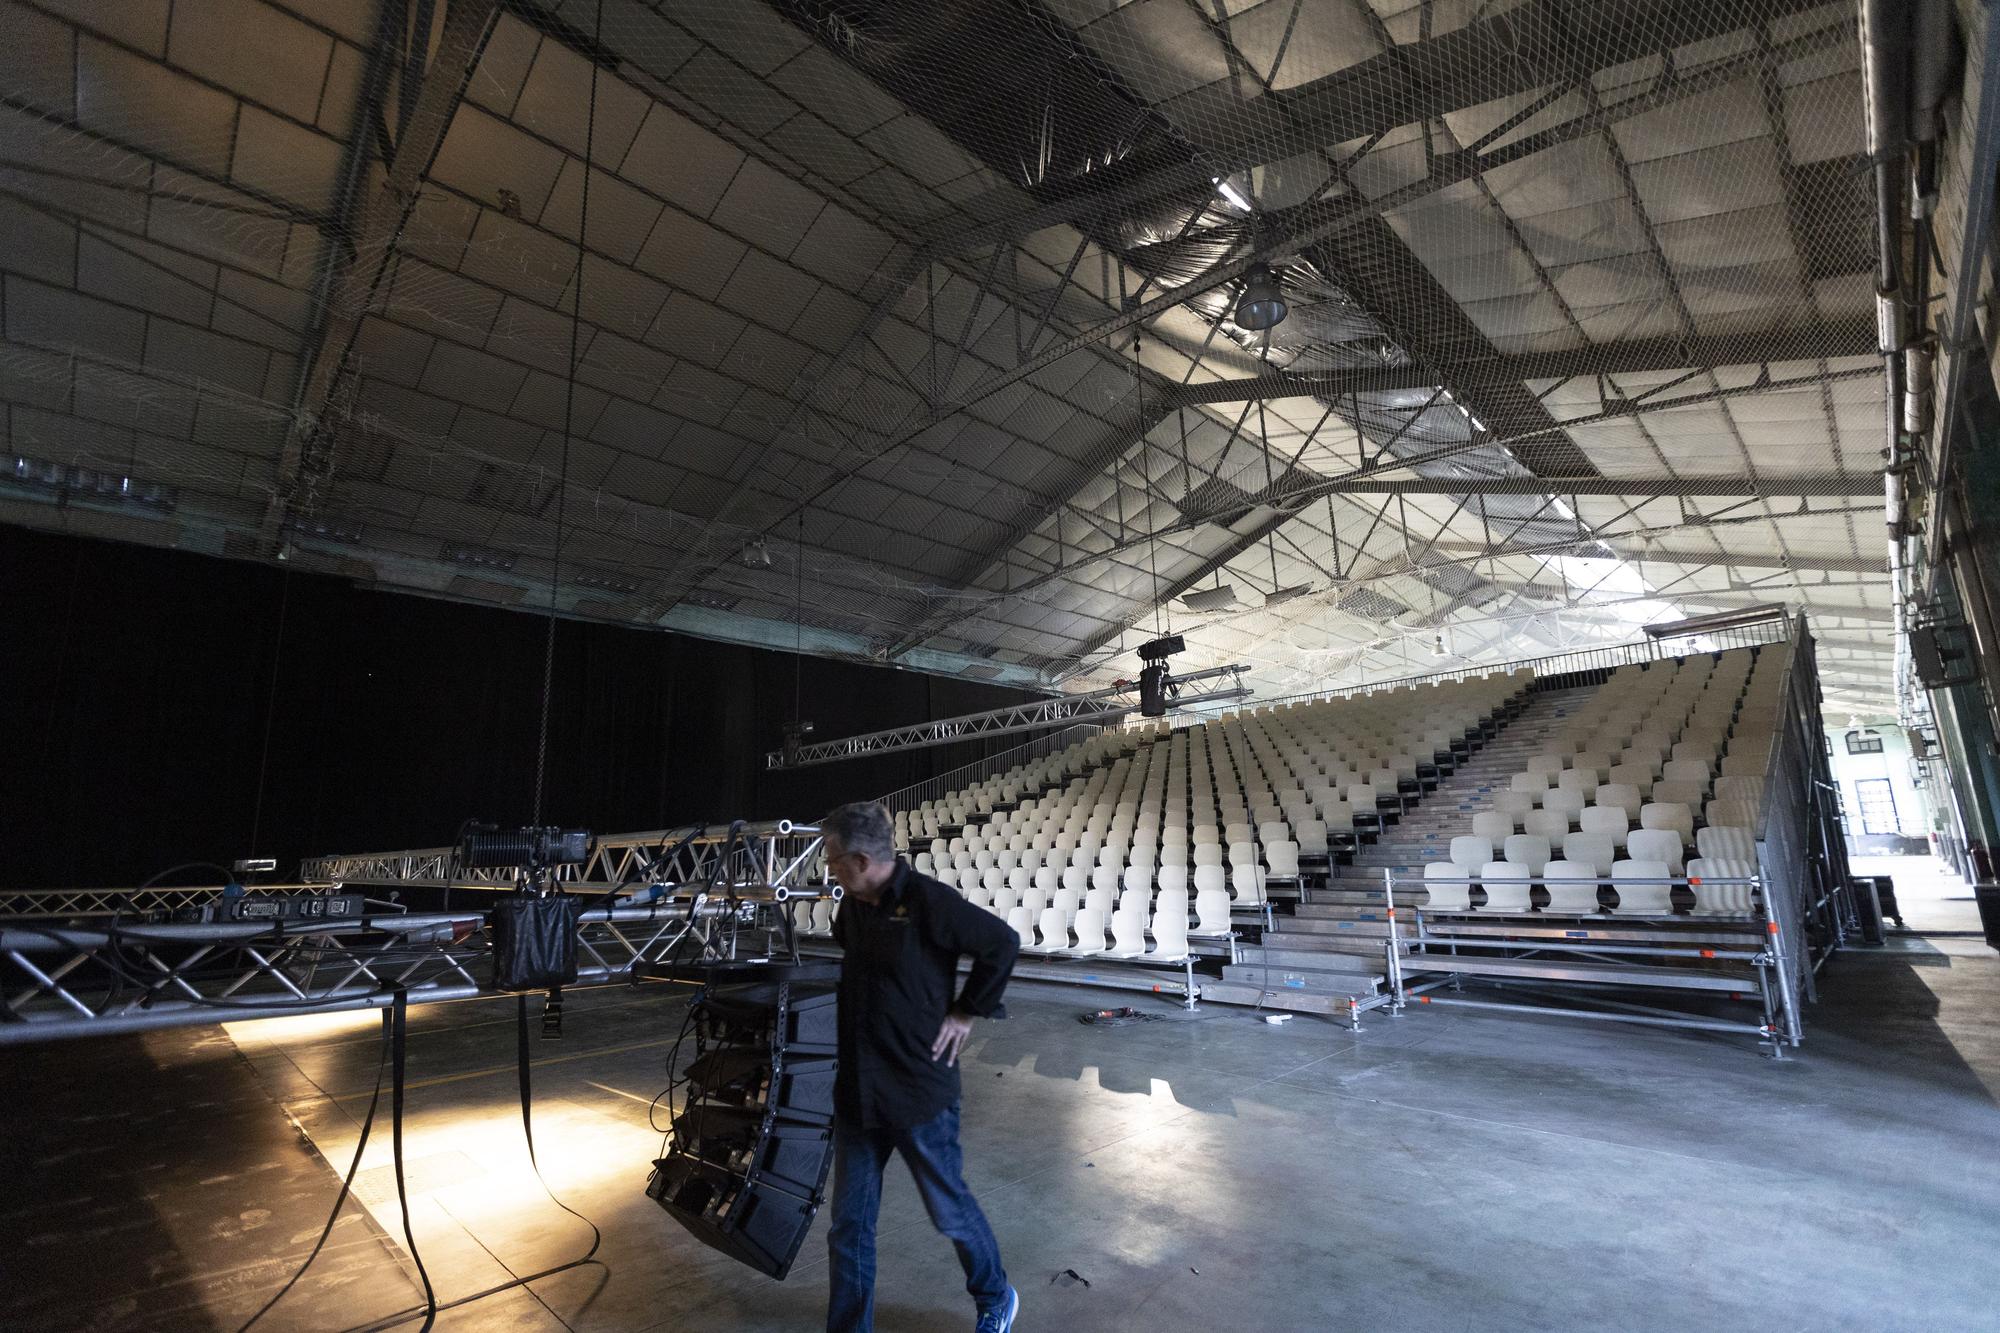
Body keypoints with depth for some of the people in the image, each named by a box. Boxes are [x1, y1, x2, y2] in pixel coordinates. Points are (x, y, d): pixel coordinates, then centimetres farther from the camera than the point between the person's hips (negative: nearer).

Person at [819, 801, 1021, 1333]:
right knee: (849, 1223, 13)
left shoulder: (928, 900, -22)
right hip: (857, 1090, 6)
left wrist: (967, 1013, -12)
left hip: (920, 1088, -6)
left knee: (948, 1208, 14)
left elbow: (1002, 943, -16)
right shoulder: (852, 908, 1)